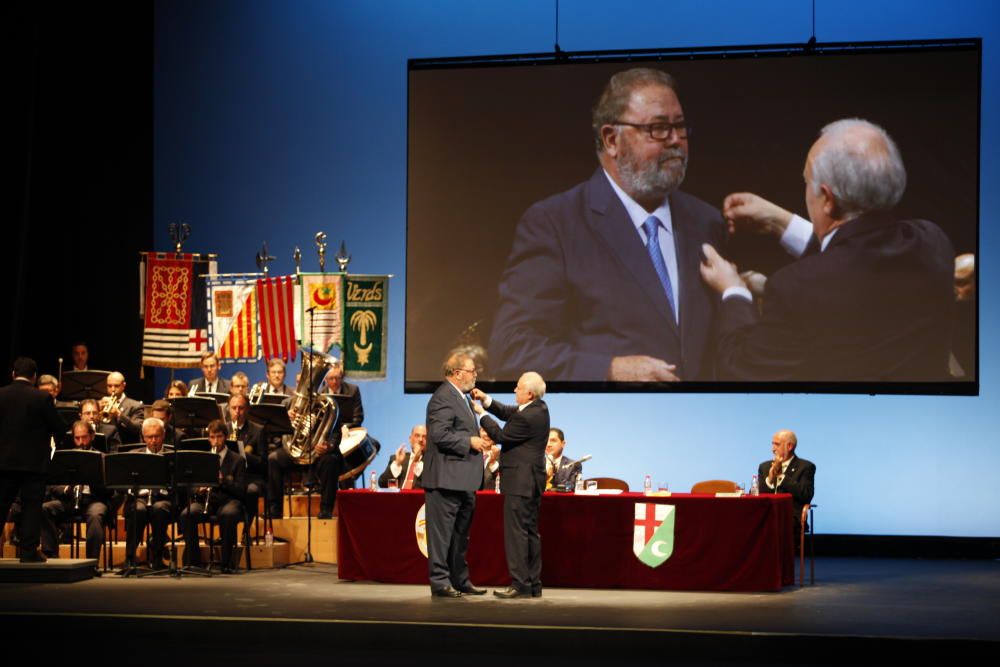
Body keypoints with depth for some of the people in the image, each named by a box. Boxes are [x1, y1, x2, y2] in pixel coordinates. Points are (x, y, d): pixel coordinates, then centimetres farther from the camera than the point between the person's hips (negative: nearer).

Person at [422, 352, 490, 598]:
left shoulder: (462, 397, 18)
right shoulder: (443, 398, -15)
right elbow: (439, 435, -23)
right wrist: (469, 442, -18)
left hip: (463, 480, 11)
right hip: (446, 478, -11)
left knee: (460, 533, 16)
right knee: (442, 531, -6)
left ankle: (460, 580, 24)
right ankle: (440, 582, -3)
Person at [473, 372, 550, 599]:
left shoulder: (528, 417, -21)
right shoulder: (538, 408, 9)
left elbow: (501, 436, -11)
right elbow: (507, 412, 17)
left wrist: (482, 414, 0)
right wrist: (486, 400, 5)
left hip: (520, 482, -10)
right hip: (532, 480, 10)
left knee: (516, 531, -8)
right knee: (530, 531, 12)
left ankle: (520, 584, -9)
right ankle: (533, 584, 16)